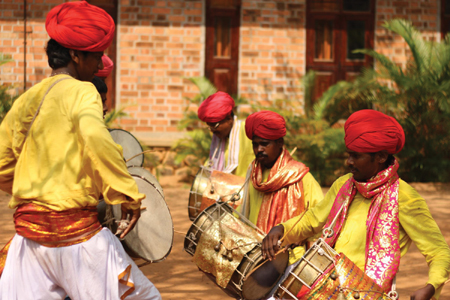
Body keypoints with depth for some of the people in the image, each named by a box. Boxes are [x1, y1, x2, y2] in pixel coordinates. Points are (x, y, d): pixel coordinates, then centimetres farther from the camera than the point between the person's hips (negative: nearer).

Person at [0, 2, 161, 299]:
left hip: (27, 230, 7)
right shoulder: (80, 91, -8)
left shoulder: (24, 101, 12)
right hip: (76, 230, -6)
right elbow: (95, 138, -28)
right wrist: (128, 194, -21)